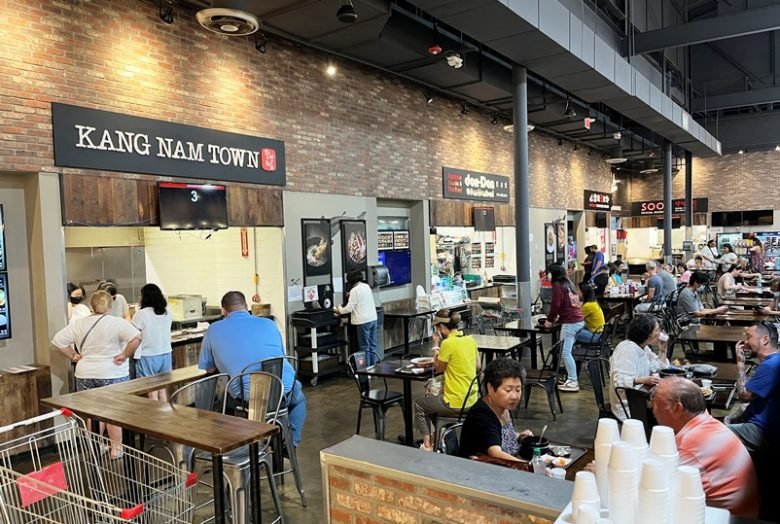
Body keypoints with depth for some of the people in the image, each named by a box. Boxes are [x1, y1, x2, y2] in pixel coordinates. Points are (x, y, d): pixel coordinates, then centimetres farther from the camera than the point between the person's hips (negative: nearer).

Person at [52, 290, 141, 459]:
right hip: (113, 375, -4)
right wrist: (125, 355, -12)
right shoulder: (117, 322, -10)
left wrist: (74, 357, 7)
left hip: (85, 375, 4)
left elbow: (58, 341, 4)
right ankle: (116, 449, 13)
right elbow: (136, 338, -23)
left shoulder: (78, 323, 3)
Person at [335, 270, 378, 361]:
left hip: (363, 321, -7)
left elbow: (349, 308, -12)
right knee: (372, 345, 12)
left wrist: (340, 310, 5)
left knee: (365, 346, 0)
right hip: (373, 318, 7)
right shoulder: (367, 286, 10)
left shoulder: (354, 290, -11)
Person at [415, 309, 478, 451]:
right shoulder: (470, 340, 3)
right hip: (472, 400, 7)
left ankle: (427, 445, 15)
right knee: (434, 399, 32)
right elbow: (477, 366, 14)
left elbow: (439, 368, -5)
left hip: (456, 404, -7)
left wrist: (436, 344, 2)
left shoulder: (448, 343, -18)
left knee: (419, 404, 18)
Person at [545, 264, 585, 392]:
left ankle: (573, 382, -5)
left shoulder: (557, 286, -6)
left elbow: (555, 305, -11)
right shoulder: (569, 284, 18)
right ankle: (571, 378, 18)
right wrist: (558, 318, 28)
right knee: (568, 351, 15)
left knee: (565, 353, -5)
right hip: (579, 321, 9)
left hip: (570, 323, -9)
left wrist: (550, 320, 3)